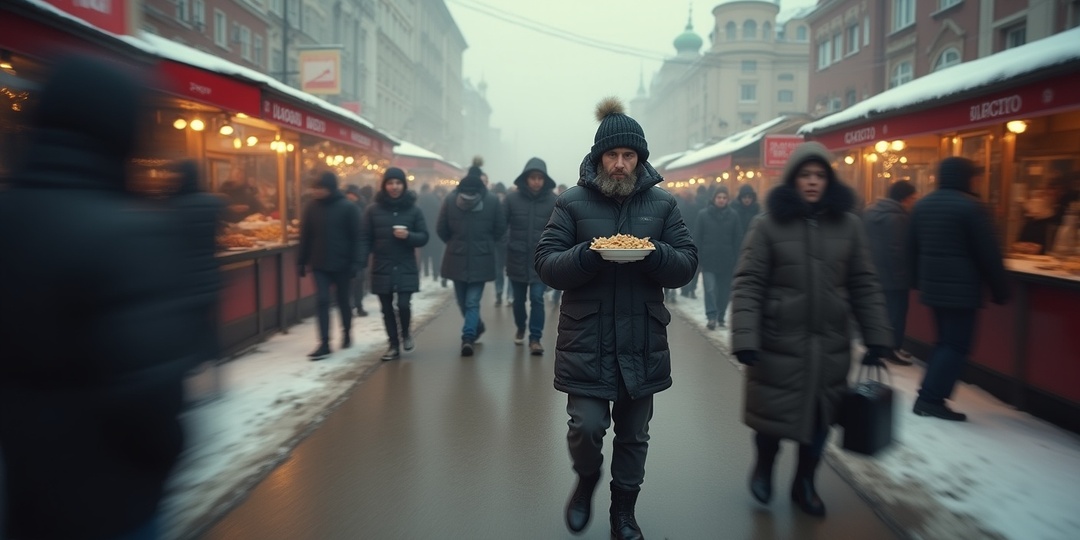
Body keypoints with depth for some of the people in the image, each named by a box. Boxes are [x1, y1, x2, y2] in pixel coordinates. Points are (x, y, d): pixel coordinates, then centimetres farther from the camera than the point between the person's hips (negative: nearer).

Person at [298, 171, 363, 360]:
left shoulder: (348, 207, -8)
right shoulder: (312, 207, 2)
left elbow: (355, 237, -8)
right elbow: (305, 236, 7)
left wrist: (355, 262, -13)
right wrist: (302, 260, 5)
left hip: (342, 263, -2)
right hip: (319, 264, 2)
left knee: (343, 300, 12)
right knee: (322, 301, -5)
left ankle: (347, 334, 32)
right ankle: (324, 344, -4)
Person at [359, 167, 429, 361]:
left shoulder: (414, 210, 0)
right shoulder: (373, 210, 1)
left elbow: (424, 237, 2)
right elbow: (365, 238, -1)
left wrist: (408, 236, -18)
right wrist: (360, 262, -12)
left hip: (406, 268, -1)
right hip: (382, 268, 1)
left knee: (403, 305, -11)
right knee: (387, 309, 7)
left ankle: (405, 333, 20)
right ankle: (394, 345, 22)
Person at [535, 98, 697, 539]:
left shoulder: (662, 203, 4)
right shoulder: (572, 202, -1)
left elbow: (687, 265, 2)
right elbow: (545, 264, -5)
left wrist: (654, 253, -19)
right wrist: (588, 254, -23)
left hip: (642, 343, 2)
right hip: (586, 341, -2)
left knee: (633, 436, 13)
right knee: (586, 427, -7)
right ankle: (587, 479, 28)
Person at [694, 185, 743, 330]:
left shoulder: (733, 215, 3)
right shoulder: (703, 214, 0)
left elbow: (738, 239, 4)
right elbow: (697, 237, 1)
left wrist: (736, 259, -1)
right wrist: (698, 257, -4)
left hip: (727, 261, 2)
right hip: (708, 260, -2)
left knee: (724, 290, 8)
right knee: (710, 288, -10)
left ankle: (720, 317, 19)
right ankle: (711, 317, -11)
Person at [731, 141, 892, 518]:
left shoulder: (848, 224, 3)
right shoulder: (768, 223, -7)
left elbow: (864, 285, 7)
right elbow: (748, 284, -11)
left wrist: (877, 336, 4)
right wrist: (745, 338, -18)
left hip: (830, 345, 3)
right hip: (778, 343, -3)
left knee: (820, 417, 13)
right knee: (774, 413, 8)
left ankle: (804, 483, 36)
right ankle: (764, 465, 39)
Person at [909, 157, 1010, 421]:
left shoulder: (922, 205, 10)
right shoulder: (971, 207, -13)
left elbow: (913, 248, 17)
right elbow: (988, 254, -12)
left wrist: (918, 280, 26)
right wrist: (1000, 290, -4)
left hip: (932, 285, 8)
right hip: (961, 287, -8)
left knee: (946, 340, 17)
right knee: (957, 344, -1)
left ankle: (928, 396, 15)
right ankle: (931, 399, -5)